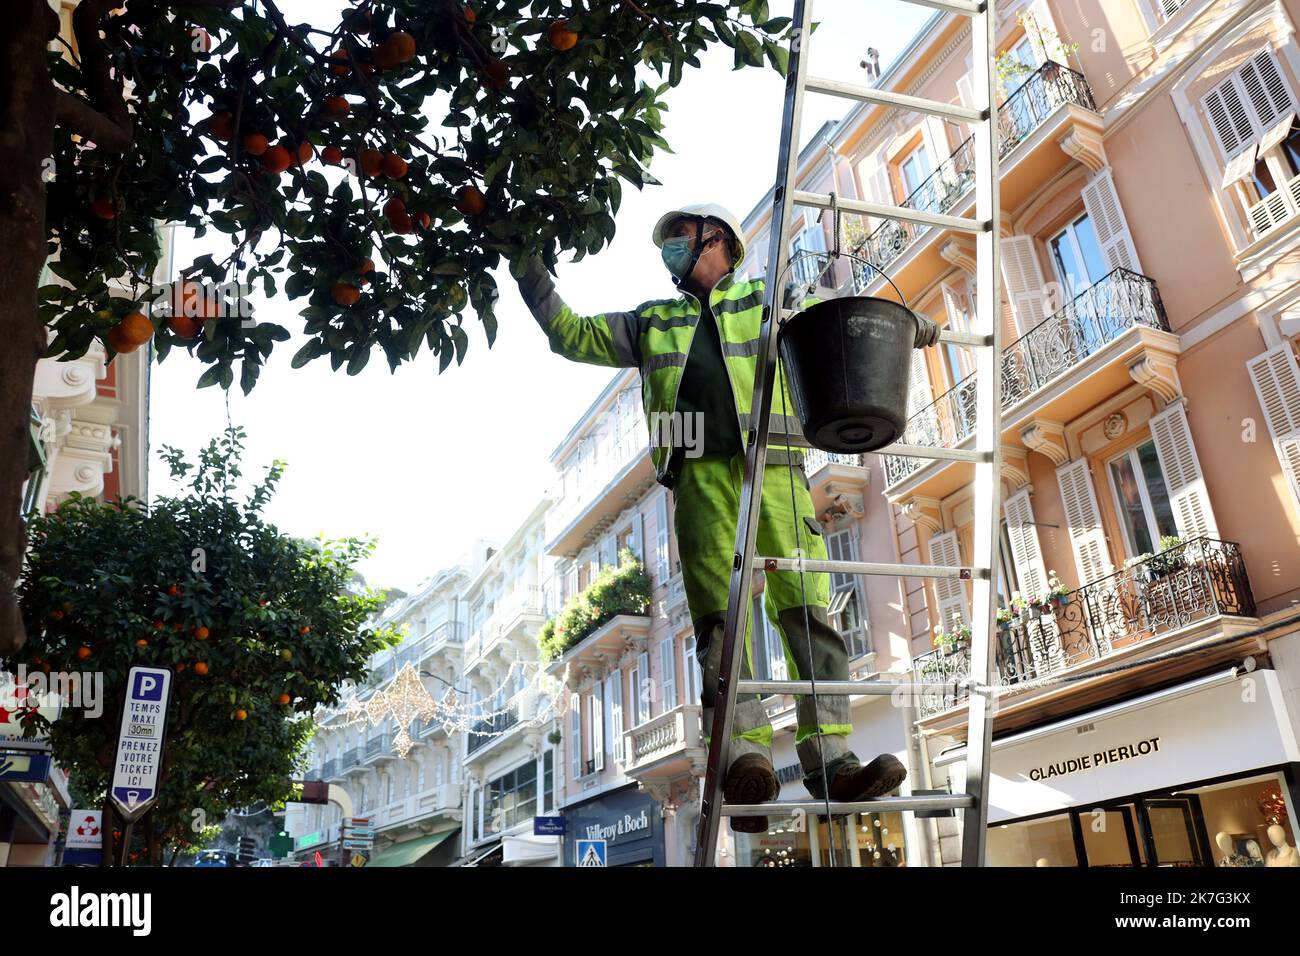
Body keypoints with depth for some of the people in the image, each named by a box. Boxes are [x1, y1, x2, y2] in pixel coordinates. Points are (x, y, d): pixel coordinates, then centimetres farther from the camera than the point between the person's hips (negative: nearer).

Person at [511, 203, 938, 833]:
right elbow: (572, 334, 26)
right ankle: (745, 757, -21)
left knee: (808, 610, -11)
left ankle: (830, 759, -13)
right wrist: (532, 277, 16)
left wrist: (906, 323, 9)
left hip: (776, 472, 0)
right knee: (720, 615, -14)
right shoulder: (652, 323, 27)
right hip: (702, 478, 1)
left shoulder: (767, 303, 24)